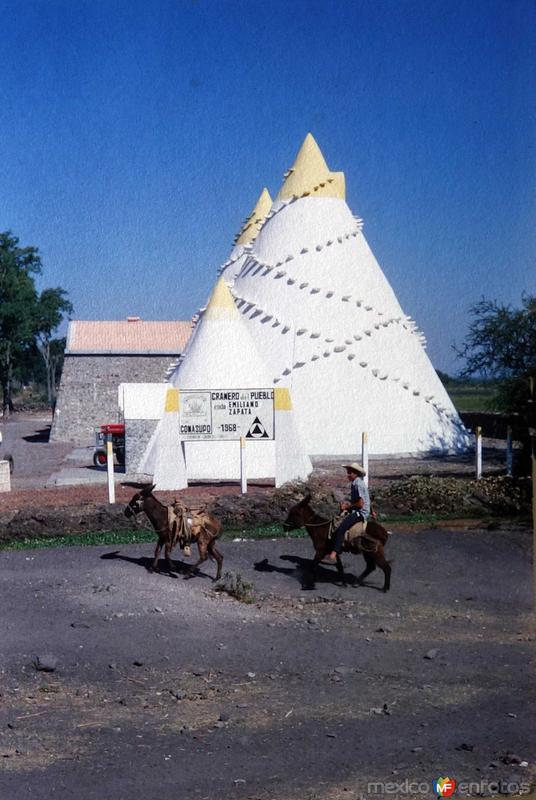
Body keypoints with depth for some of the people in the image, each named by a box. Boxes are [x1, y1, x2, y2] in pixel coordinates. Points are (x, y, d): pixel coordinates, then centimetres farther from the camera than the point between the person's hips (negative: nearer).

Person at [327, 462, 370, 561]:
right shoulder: (355, 483, 14)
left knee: (340, 529, -23)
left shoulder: (358, 484, -17)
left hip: (361, 513, -11)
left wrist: (348, 506, -13)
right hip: (357, 512, 11)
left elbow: (360, 504, -21)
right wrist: (347, 503, 11)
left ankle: (334, 554, -30)